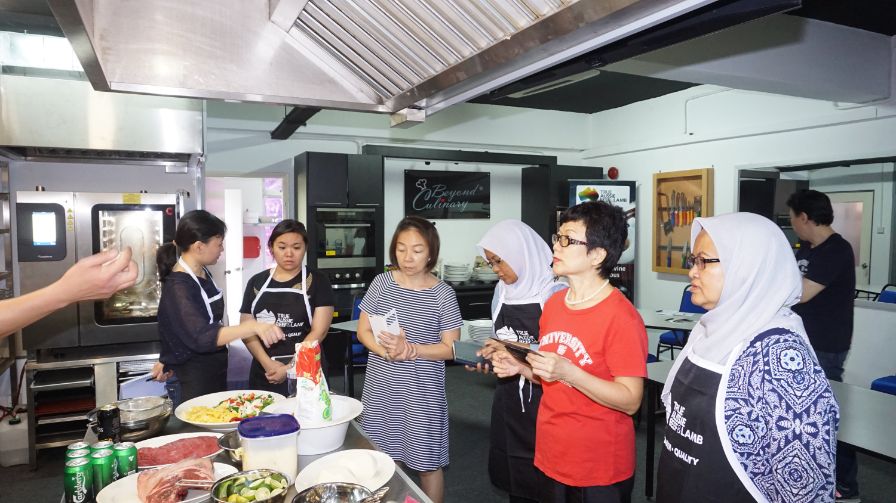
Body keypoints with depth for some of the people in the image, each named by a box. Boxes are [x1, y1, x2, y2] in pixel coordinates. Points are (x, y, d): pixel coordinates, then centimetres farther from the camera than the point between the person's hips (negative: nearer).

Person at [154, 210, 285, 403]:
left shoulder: (203, 273, 4)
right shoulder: (178, 287, -23)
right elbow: (202, 337, -34)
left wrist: (167, 361, 22)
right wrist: (253, 327, -46)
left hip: (215, 371, 9)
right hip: (196, 380, -9)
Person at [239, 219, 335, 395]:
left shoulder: (317, 281, -1)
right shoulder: (257, 282, 7)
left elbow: (319, 331, -7)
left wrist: (290, 368, -14)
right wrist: (268, 364, -11)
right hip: (264, 375, 3)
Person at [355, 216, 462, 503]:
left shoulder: (442, 294, -8)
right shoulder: (382, 283, 0)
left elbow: (451, 348, -8)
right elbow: (363, 331, 4)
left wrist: (409, 350, -22)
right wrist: (384, 350, -17)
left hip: (422, 392, -2)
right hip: (381, 388, 3)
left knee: (427, 463, 7)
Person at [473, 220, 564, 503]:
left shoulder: (554, 292, -14)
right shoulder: (502, 290, 8)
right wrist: (489, 356, -1)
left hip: (541, 399, -6)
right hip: (508, 397, 7)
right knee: (511, 479, 15)